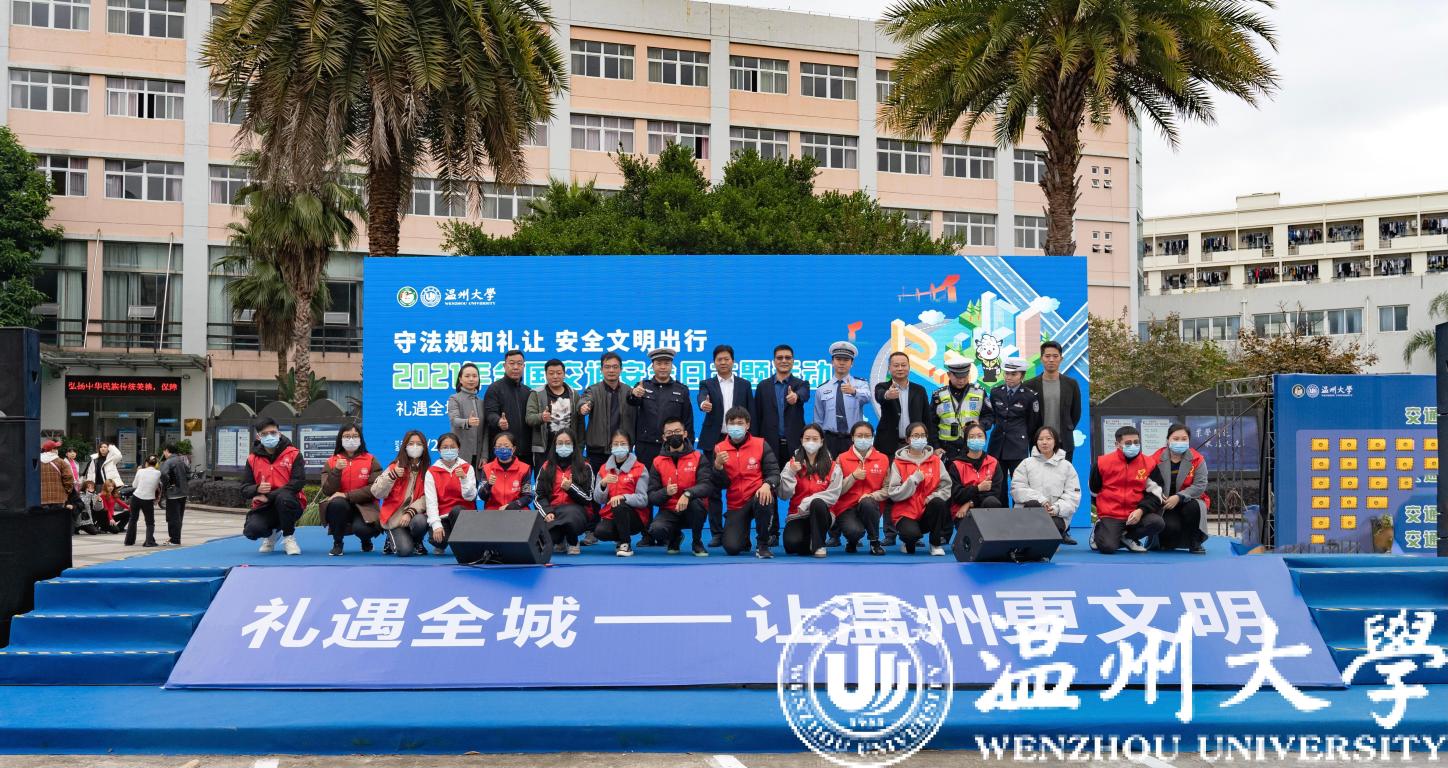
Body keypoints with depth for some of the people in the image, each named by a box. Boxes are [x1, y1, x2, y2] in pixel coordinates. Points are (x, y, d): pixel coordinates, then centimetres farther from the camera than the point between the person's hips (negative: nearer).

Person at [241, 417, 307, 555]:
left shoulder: (293, 454, -5)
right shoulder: (252, 459, 5)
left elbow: (298, 482, -16)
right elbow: (244, 489, 4)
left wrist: (269, 496, -21)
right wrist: (258, 489, -22)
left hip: (288, 505, -2)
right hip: (264, 507, 2)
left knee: (284, 497, -38)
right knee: (251, 531, -28)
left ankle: (289, 538, -12)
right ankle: (272, 533, 13)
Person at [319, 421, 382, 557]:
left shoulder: (370, 460, 2)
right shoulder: (331, 462, 7)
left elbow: (375, 489, -10)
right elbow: (327, 491, -4)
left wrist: (347, 496, -19)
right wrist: (336, 471, -20)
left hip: (364, 507, -1)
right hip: (339, 508, 1)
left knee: (361, 528, -33)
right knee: (337, 503, -34)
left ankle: (366, 541, 9)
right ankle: (337, 544, -10)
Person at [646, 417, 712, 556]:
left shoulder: (698, 458, -3)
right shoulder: (658, 461, 2)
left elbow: (708, 486, -18)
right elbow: (651, 497, -2)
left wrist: (688, 494, -35)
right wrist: (665, 492, -24)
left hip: (691, 511, -1)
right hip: (669, 512, 1)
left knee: (696, 501, -36)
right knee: (655, 530, -31)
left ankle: (697, 543, -8)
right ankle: (675, 537, 9)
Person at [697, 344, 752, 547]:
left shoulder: (744, 385, 11)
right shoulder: (707, 384, 8)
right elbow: (702, 397, -16)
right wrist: (703, 404, -39)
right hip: (714, 441, 0)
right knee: (714, 488, 0)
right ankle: (716, 533, 5)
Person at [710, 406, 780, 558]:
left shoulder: (760, 444, -2)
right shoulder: (719, 448, 1)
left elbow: (773, 471, -6)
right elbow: (719, 484, -1)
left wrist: (767, 484, -29)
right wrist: (718, 466, -20)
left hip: (757, 496, -1)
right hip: (735, 505, 1)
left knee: (764, 499, -39)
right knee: (731, 548, -16)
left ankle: (762, 545, -13)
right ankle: (744, 538, 26)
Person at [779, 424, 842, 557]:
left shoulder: (832, 467, 2)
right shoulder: (793, 464, 5)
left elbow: (833, 495, -10)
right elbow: (784, 496, -3)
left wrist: (807, 502, -20)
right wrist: (791, 473, -17)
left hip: (821, 514, -1)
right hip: (798, 516, 1)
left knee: (817, 503, -36)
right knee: (792, 544, -29)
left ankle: (818, 545, -17)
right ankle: (808, 543, 8)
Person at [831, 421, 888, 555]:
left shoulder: (883, 459, 5)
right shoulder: (842, 459, 2)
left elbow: (887, 489, 1)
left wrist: (872, 496, -17)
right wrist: (853, 477, -17)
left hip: (870, 506, 1)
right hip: (846, 508, -1)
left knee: (867, 503, -36)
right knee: (855, 531, -33)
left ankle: (875, 542, -13)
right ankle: (852, 542, 8)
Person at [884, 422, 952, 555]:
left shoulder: (935, 461, 6)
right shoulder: (898, 463, -1)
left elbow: (946, 487, 0)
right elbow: (893, 493, -9)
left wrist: (933, 497, -19)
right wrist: (913, 479, -17)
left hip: (928, 513, 3)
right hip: (906, 513, -3)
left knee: (939, 503, -31)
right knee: (912, 534, -34)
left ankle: (936, 544, -10)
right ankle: (908, 542, 7)